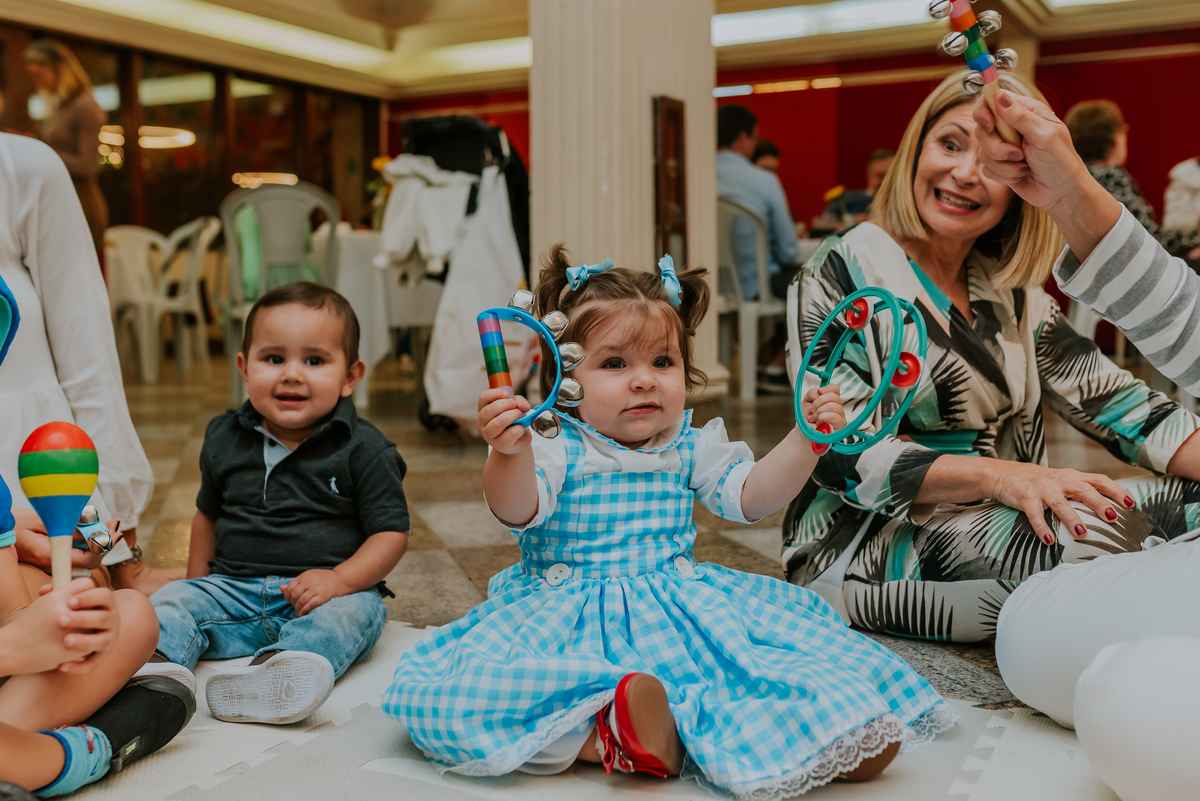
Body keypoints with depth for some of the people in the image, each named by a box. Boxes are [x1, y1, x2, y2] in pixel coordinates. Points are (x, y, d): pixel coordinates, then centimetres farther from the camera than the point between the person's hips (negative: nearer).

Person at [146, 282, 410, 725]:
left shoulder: (362, 449, -5)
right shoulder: (225, 438, 8)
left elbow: (391, 531, -7)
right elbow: (208, 514, 24)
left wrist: (341, 579, -21)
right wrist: (197, 580, 16)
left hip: (327, 591, -5)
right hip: (234, 588, 5)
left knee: (349, 614, -34)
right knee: (172, 602, -15)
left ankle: (274, 669, -60)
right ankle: (158, 662, -43)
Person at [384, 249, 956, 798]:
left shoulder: (692, 448, 9)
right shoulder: (556, 449, -5)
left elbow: (750, 495, 5)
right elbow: (517, 510, -21)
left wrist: (804, 440, -9)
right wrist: (509, 454, -43)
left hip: (680, 606, 3)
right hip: (567, 609, -3)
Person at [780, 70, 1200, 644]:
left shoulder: (1011, 294, 10)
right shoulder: (842, 274, -8)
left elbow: (1112, 399, 4)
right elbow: (842, 452, -16)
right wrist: (997, 476, -30)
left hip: (998, 523, 6)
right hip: (865, 547, -6)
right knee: (1099, 536, -30)